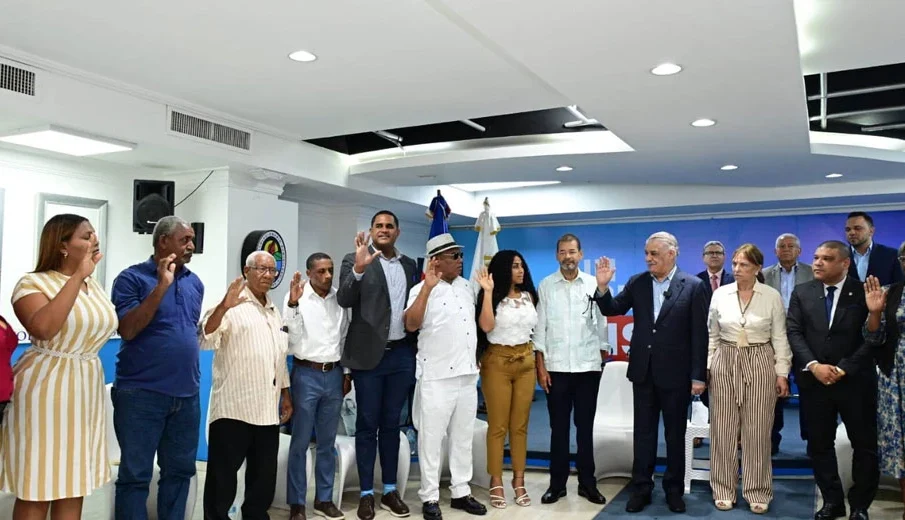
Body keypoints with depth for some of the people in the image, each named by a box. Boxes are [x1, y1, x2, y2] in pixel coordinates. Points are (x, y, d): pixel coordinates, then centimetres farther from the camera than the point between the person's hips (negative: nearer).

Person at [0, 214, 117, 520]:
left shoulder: (94, 286, 10)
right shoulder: (33, 283, -9)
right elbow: (43, 327, -29)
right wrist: (78, 275, -25)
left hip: (87, 391, 6)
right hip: (45, 391, -6)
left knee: (74, 487, 11)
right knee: (37, 489, 1)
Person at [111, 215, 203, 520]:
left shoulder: (195, 283, 11)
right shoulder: (132, 278, -6)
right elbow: (127, 330, -17)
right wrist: (162, 285, -21)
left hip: (186, 394, 6)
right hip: (141, 393, -5)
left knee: (180, 470, 14)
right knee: (135, 474, 4)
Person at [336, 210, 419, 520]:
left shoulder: (409, 265, 11)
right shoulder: (355, 260, -2)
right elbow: (344, 300, -14)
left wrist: (417, 350, 4)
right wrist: (358, 269, -30)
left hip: (402, 354, 4)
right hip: (370, 354, -4)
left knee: (392, 425, 13)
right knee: (367, 426, 5)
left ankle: (390, 491, 23)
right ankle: (366, 494, 15)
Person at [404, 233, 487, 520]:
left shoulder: (467, 286, 10)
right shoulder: (423, 290, -10)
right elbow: (411, 325, -25)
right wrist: (427, 288, -28)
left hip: (467, 374, 6)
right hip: (437, 376, -6)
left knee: (463, 437, 14)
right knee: (432, 438, 3)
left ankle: (461, 492, 25)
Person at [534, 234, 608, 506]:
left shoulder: (593, 284, 2)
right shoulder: (546, 285, 1)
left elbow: (601, 324, 6)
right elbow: (539, 327, 0)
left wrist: (603, 354, 4)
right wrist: (540, 366, -3)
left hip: (588, 366, 0)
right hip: (556, 367, 0)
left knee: (585, 427, 9)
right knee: (559, 427, 8)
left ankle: (587, 483, 20)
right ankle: (557, 483, 17)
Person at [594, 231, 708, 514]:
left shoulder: (693, 286, -8)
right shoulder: (637, 282, 2)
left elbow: (700, 334, -9)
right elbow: (612, 310, 6)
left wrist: (698, 376, -10)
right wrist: (603, 287, -13)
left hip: (676, 373, -3)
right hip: (643, 371, 3)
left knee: (675, 433, 11)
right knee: (643, 432, 11)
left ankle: (674, 489, 25)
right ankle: (641, 488, 21)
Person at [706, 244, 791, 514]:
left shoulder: (772, 296, -2)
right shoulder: (720, 294, 1)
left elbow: (779, 337, 2)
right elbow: (712, 335, 7)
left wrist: (782, 373, -2)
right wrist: (705, 367, 3)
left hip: (760, 364, -1)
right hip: (725, 363, 1)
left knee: (757, 430, 4)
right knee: (723, 429, 5)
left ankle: (757, 491, 17)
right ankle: (724, 489, 18)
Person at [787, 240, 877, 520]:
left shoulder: (863, 292, -4)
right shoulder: (801, 292, 4)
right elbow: (794, 332, -1)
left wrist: (844, 368, -15)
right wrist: (813, 365, -14)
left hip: (855, 381, -2)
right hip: (814, 381, 2)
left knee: (865, 444, 8)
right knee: (819, 445, 8)